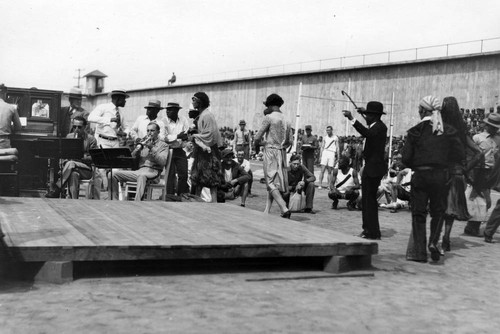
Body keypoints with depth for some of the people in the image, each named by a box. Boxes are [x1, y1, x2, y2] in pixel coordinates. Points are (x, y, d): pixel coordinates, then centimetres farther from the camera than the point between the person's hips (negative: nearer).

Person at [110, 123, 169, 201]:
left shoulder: (163, 145, 10)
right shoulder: (144, 143, 25)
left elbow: (162, 162, -9)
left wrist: (151, 148, -15)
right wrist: (138, 147, -2)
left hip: (153, 172, -6)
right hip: (139, 170, 6)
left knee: (141, 175, -41)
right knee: (114, 174, -9)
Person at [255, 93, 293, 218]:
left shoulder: (269, 117, -8)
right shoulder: (286, 120, 11)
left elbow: (257, 137, -9)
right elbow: (289, 141, 10)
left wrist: (257, 144, 11)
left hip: (270, 151, -7)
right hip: (282, 152, 7)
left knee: (271, 182, -6)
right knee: (274, 182, 12)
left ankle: (284, 209, -20)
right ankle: (266, 211, 16)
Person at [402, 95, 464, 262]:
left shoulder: (415, 131, -4)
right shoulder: (448, 131, 1)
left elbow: (406, 157, -7)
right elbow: (460, 154, -1)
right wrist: (444, 162, 13)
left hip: (420, 175, -1)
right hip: (440, 176, 1)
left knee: (418, 213, 7)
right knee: (438, 211, 16)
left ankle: (419, 252, 5)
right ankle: (434, 241, -6)